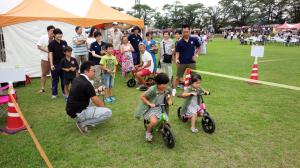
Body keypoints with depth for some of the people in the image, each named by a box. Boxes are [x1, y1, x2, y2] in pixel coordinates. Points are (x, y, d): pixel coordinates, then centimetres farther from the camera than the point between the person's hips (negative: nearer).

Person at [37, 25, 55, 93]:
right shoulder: (43, 38, -5)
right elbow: (39, 46, -4)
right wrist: (46, 50, -15)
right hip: (45, 58, -1)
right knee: (44, 73, 7)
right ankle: (42, 88, 16)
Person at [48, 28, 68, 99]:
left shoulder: (64, 42, 5)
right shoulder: (51, 44, -6)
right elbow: (50, 54, -8)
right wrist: (51, 64, -15)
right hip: (55, 64, -3)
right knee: (55, 79, 4)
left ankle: (64, 91, 25)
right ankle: (54, 93, 14)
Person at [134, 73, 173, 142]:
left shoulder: (168, 89, -12)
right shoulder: (152, 89, -27)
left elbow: (169, 95, 12)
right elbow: (142, 97, -16)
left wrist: (170, 100, -9)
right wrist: (150, 104, -24)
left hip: (160, 108, 5)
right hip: (150, 109, -5)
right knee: (154, 121, -30)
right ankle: (148, 132, 4)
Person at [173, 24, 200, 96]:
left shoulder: (194, 40, -2)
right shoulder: (179, 42, -6)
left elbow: (198, 47, 14)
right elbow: (177, 52, -3)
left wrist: (196, 54, 1)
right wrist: (177, 59, -21)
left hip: (191, 62, 1)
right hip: (182, 62, -1)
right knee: (177, 77, 4)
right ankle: (174, 90, 19)